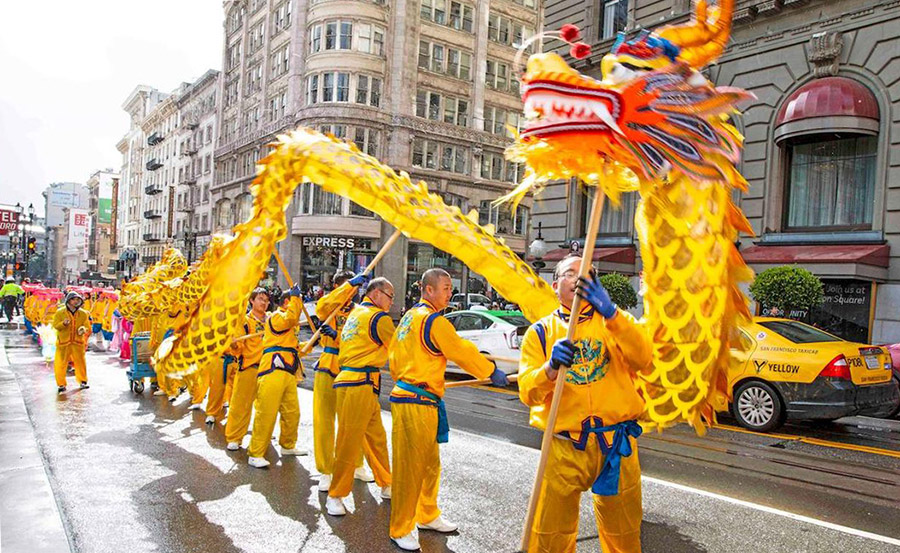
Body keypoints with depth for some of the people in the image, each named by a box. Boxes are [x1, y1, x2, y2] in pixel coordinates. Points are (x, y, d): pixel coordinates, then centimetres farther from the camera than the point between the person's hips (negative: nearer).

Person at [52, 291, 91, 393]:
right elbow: (55, 325, -2)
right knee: (60, 364, -1)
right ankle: (61, 384, 12)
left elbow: (87, 327, 9)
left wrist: (84, 329, -14)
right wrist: (63, 323, -23)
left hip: (78, 342, 1)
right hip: (63, 342, -1)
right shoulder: (60, 312, 0)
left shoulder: (83, 314, 5)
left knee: (80, 362, 4)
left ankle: (83, 381, 21)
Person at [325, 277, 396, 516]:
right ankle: (335, 496, 6)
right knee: (350, 441, -3)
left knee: (376, 437, 17)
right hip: (359, 385, -10)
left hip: (355, 381, 10)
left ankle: (386, 485, 28)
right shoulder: (379, 317, -11)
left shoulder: (356, 312, 16)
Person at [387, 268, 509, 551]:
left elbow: (394, 354, 20)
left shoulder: (410, 316, 14)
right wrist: (492, 372, 3)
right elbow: (463, 352, -9)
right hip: (417, 403, -10)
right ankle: (401, 530, 12)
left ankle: (427, 515, 35)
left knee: (430, 463, 20)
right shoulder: (435, 321, -14)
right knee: (410, 468, 0)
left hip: (405, 394, 10)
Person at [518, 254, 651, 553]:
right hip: (563, 447, -1)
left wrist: (610, 313, -28)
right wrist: (551, 367, -27)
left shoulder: (614, 320, 7)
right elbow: (527, 392, -7)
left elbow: (642, 359, -15)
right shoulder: (540, 332, 4)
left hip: (616, 446, 1)